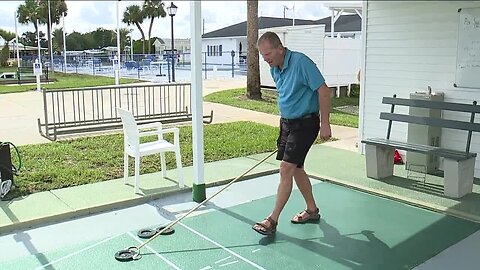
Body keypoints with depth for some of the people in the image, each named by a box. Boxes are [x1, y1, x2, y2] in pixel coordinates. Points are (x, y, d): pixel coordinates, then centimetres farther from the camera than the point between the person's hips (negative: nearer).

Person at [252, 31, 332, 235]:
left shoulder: (301, 62, -20)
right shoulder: (274, 69, 6)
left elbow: (323, 91, -19)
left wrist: (325, 124, -18)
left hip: (305, 123, -9)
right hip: (287, 122, 9)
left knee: (286, 169, -10)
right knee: (296, 169, 14)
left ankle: (273, 220, -3)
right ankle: (312, 210, 30)